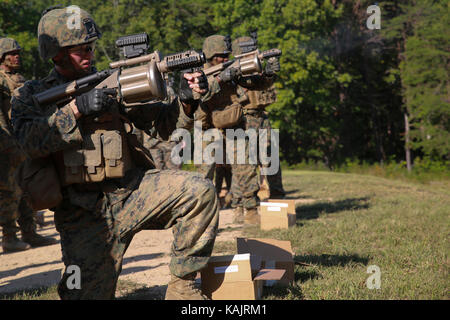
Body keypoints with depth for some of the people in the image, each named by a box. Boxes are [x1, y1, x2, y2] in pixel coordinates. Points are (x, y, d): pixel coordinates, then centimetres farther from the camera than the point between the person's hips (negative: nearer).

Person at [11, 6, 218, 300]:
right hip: (85, 216, -2)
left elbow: (163, 121, 9)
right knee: (88, 294, -10)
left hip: (133, 192, 2)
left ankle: (182, 284, -8)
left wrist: (186, 100, -11)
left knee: (200, 191, -21)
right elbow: (32, 142, -13)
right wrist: (76, 108, -21)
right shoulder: (32, 95, 7)